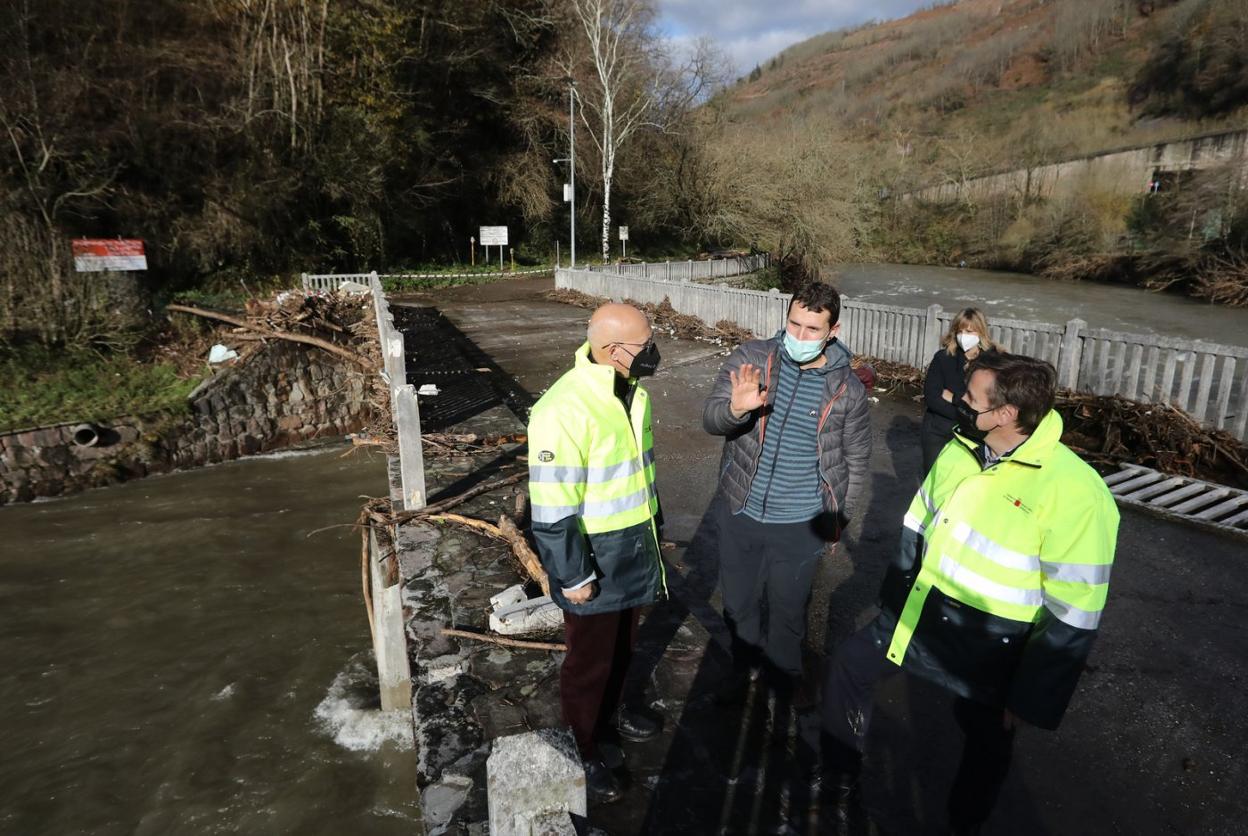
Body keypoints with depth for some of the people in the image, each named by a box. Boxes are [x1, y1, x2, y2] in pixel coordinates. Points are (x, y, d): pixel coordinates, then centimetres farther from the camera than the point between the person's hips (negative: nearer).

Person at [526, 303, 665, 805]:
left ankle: (609, 715, 50)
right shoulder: (565, 410, -29)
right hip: (593, 556, -7)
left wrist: (652, 527, 19)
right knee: (590, 658, 12)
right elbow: (551, 508, -25)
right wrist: (574, 576, -18)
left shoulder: (631, 390, -1)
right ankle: (581, 753, 34)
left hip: (633, 546, 8)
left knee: (622, 645, 25)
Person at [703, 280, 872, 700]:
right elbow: (710, 417, -16)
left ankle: (784, 673, 47)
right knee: (739, 600, 20)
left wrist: (837, 518, 5)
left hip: (802, 524, -1)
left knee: (789, 606, 19)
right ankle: (745, 666, 48)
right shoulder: (751, 358, -10)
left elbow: (856, 457, 3)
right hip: (741, 512, 1)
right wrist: (736, 407, -39)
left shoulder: (848, 389, -9)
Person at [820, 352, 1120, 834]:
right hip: (921, 611, 6)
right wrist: (895, 595, 17)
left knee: (987, 743, 16)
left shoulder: (1073, 491, -26)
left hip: (989, 645, -6)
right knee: (849, 665, 11)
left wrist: (1032, 697, -15)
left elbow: (1073, 614, -21)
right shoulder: (960, 450, -4)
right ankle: (841, 778, 33)